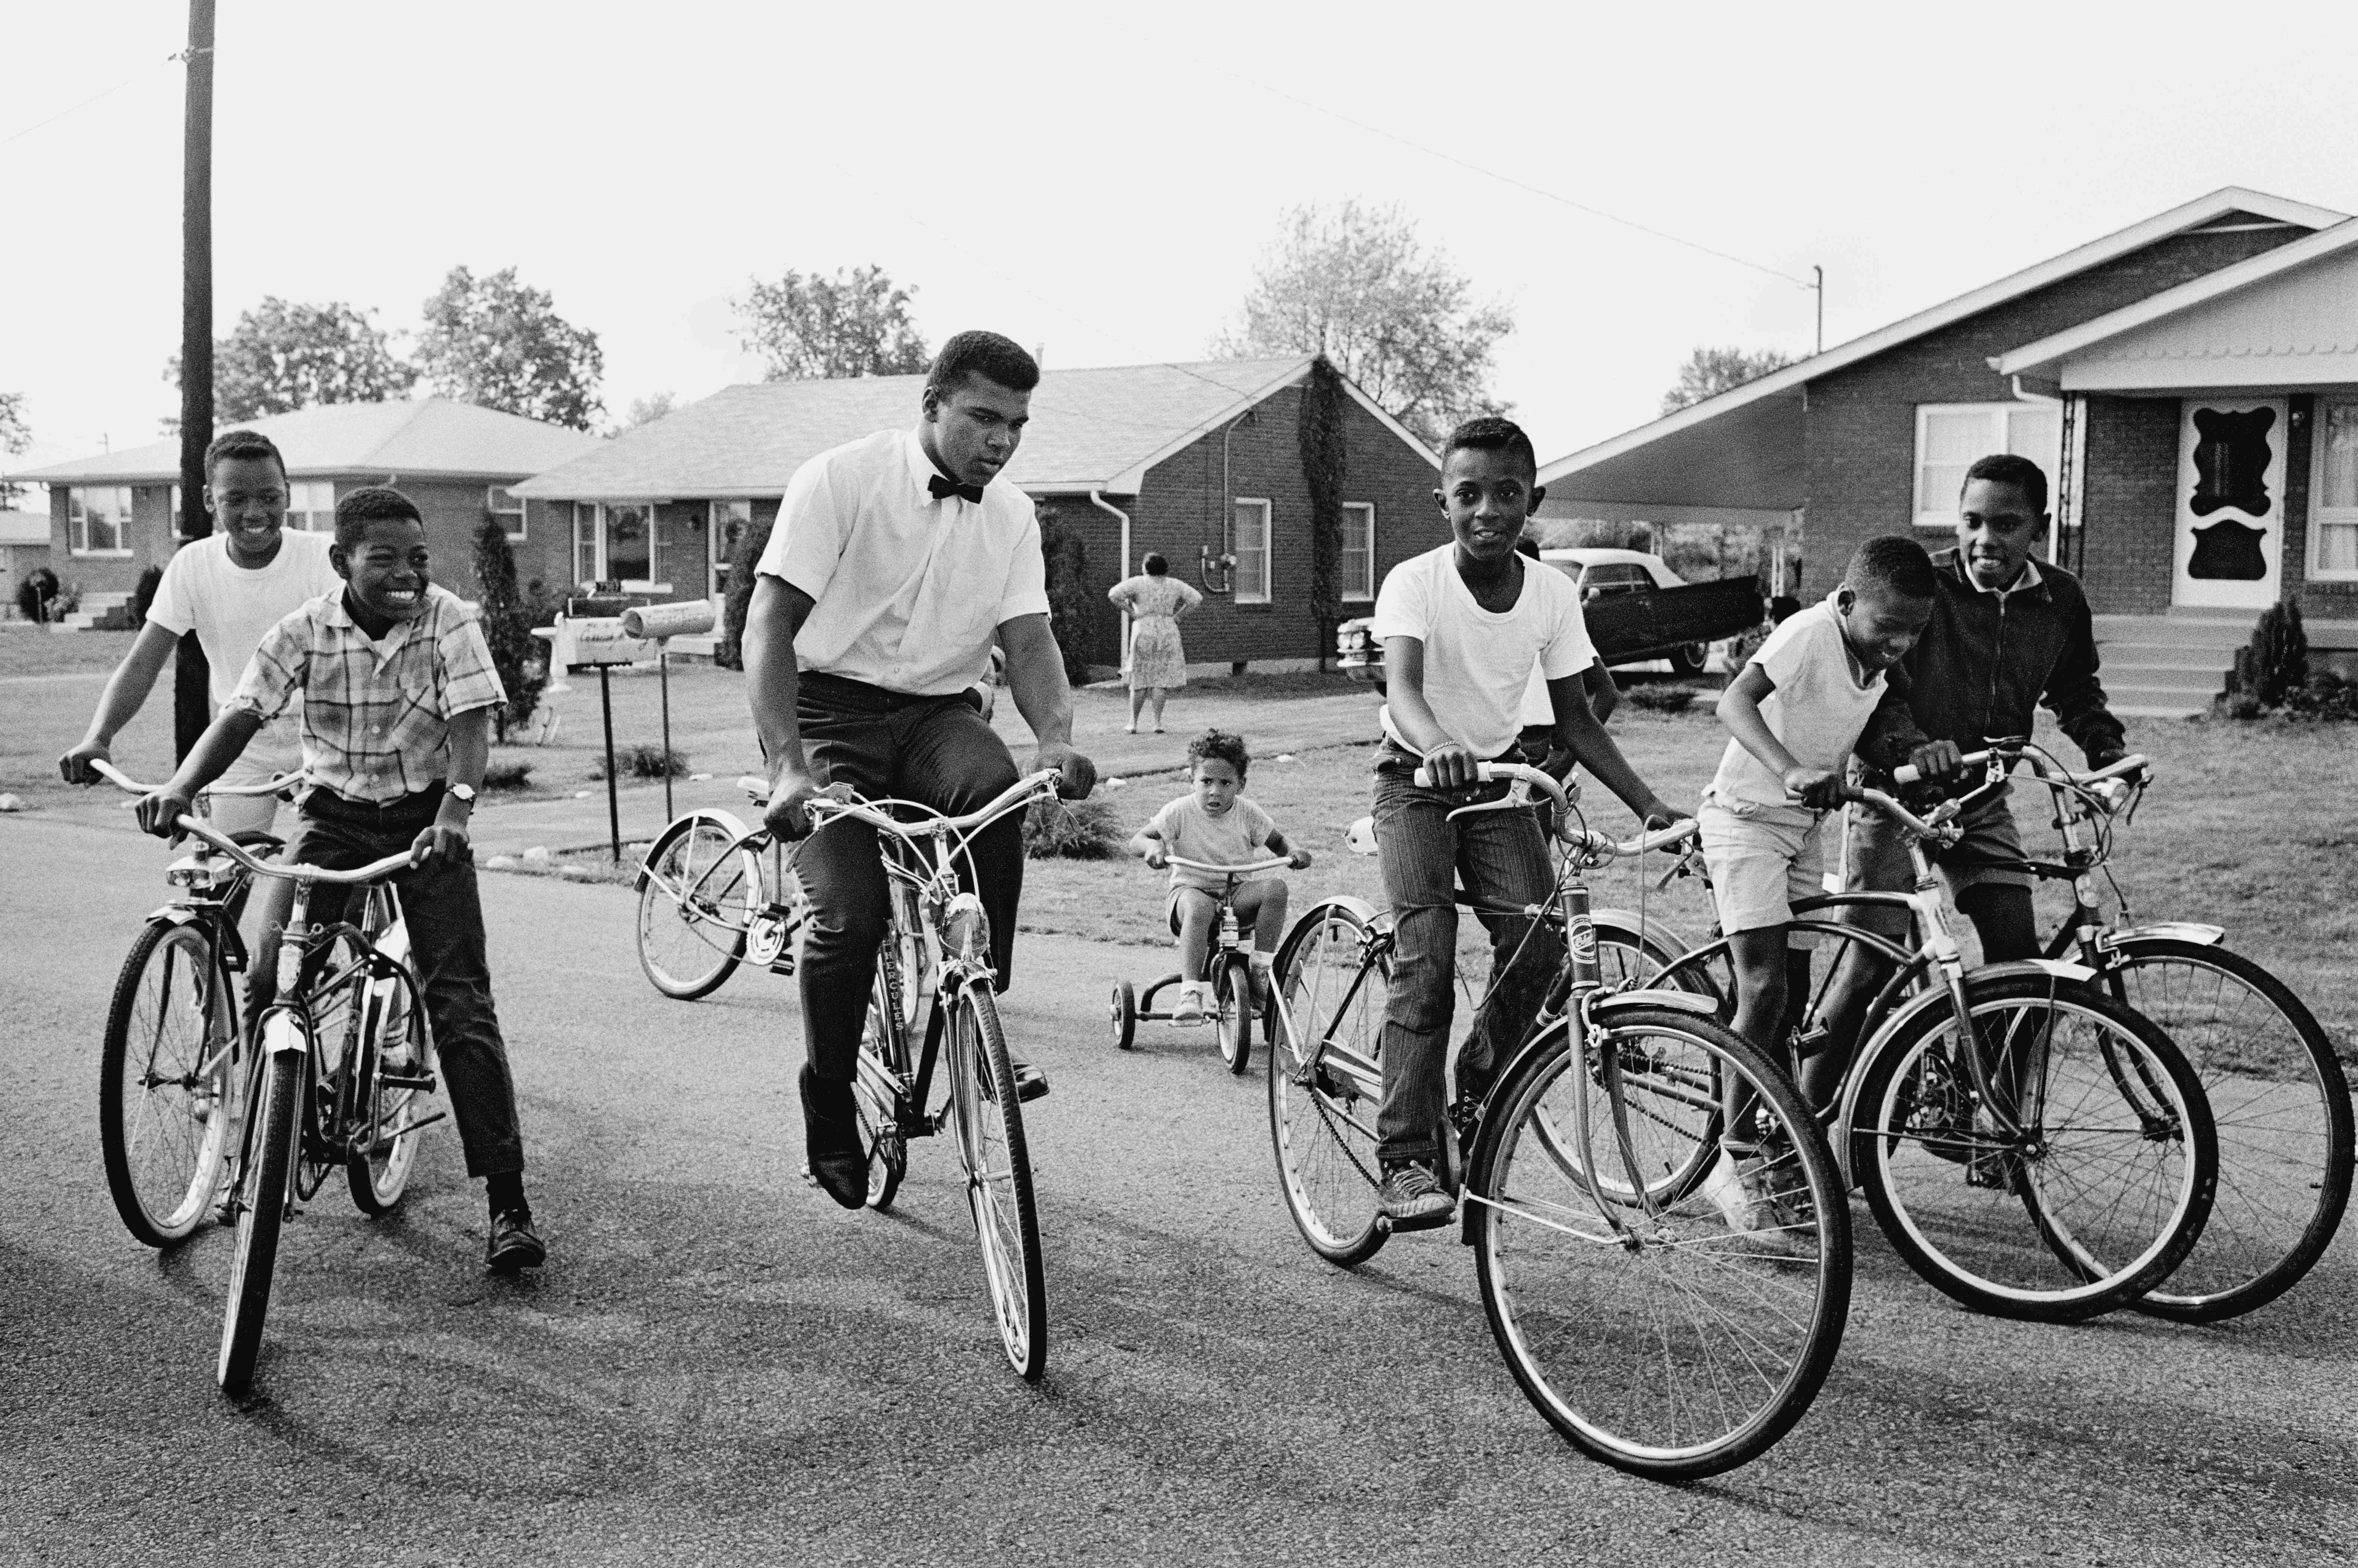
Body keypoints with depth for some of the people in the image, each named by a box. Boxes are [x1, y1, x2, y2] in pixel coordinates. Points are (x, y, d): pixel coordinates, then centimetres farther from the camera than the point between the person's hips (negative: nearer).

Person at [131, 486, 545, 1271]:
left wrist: (454, 811, -38)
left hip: (424, 818, -2)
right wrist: (179, 787, -32)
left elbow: (471, 726, -20)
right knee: (270, 981, -9)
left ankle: (508, 1203, -7)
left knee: (461, 1004, -9)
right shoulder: (304, 631, -8)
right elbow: (240, 716, -14)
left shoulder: (450, 621, -12)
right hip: (334, 815, 2)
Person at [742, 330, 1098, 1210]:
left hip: (936, 714, 3)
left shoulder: (1012, 514, 5)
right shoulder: (843, 480, -11)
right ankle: (830, 1125, 2)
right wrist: (786, 763, -31)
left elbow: (1029, 640, -1)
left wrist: (1056, 736, -24)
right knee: (849, 911, -20)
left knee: (997, 787, -32)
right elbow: (769, 624, -17)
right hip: (835, 708, -3)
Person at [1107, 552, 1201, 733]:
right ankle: (1157, 723, -2)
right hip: (1168, 633, 1)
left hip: (1143, 632, -1)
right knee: (1162, 679, 3)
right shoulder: (1174, 585, 7)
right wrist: (1177, 615, 7)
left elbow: (1114, 594, -13)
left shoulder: (1138, 582, -3)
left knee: (1140, 678, 7)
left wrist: (1131, 612, -4)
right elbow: (1196, 598, 6)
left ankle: (1133, 723, 7)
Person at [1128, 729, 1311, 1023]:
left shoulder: (1247, 812, 0)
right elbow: (1135, 843, -9)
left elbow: (1276, 842, 7)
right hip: (1192, 890, -3)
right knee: (1199, 906, -40)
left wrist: (1294, 854, -16)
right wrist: (1153, 846, -33)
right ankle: (1191, 991, -40)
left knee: (1275, 888, -27)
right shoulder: (1179, 812, -7)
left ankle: (1261, 968, -17)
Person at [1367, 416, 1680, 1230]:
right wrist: (1438, 746, -56)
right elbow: (1402, 687, -34)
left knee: (1537, 943, -16)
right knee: (1427, 958, -19)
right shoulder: (1414, 582, -18)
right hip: (1418, 781, -4)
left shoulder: (1553, 592, -6)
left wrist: (1651, 806, -8)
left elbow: (1574, 719, 1)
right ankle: (1405, 1161, -15)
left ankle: (1477, 1098, 11)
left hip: (1498, 780, 4)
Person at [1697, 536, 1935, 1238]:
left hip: (1811, 824, 7)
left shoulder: (1883, 655, 2)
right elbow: (1736, 701, -37)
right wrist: (1791, 771, -52)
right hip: (1748, 813, -7)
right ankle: (1735, 1158, -7)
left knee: (1796, 998, 8)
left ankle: (1787, 1154, 19)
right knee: (1763, 989, -16)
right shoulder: (1809, 632, -21)